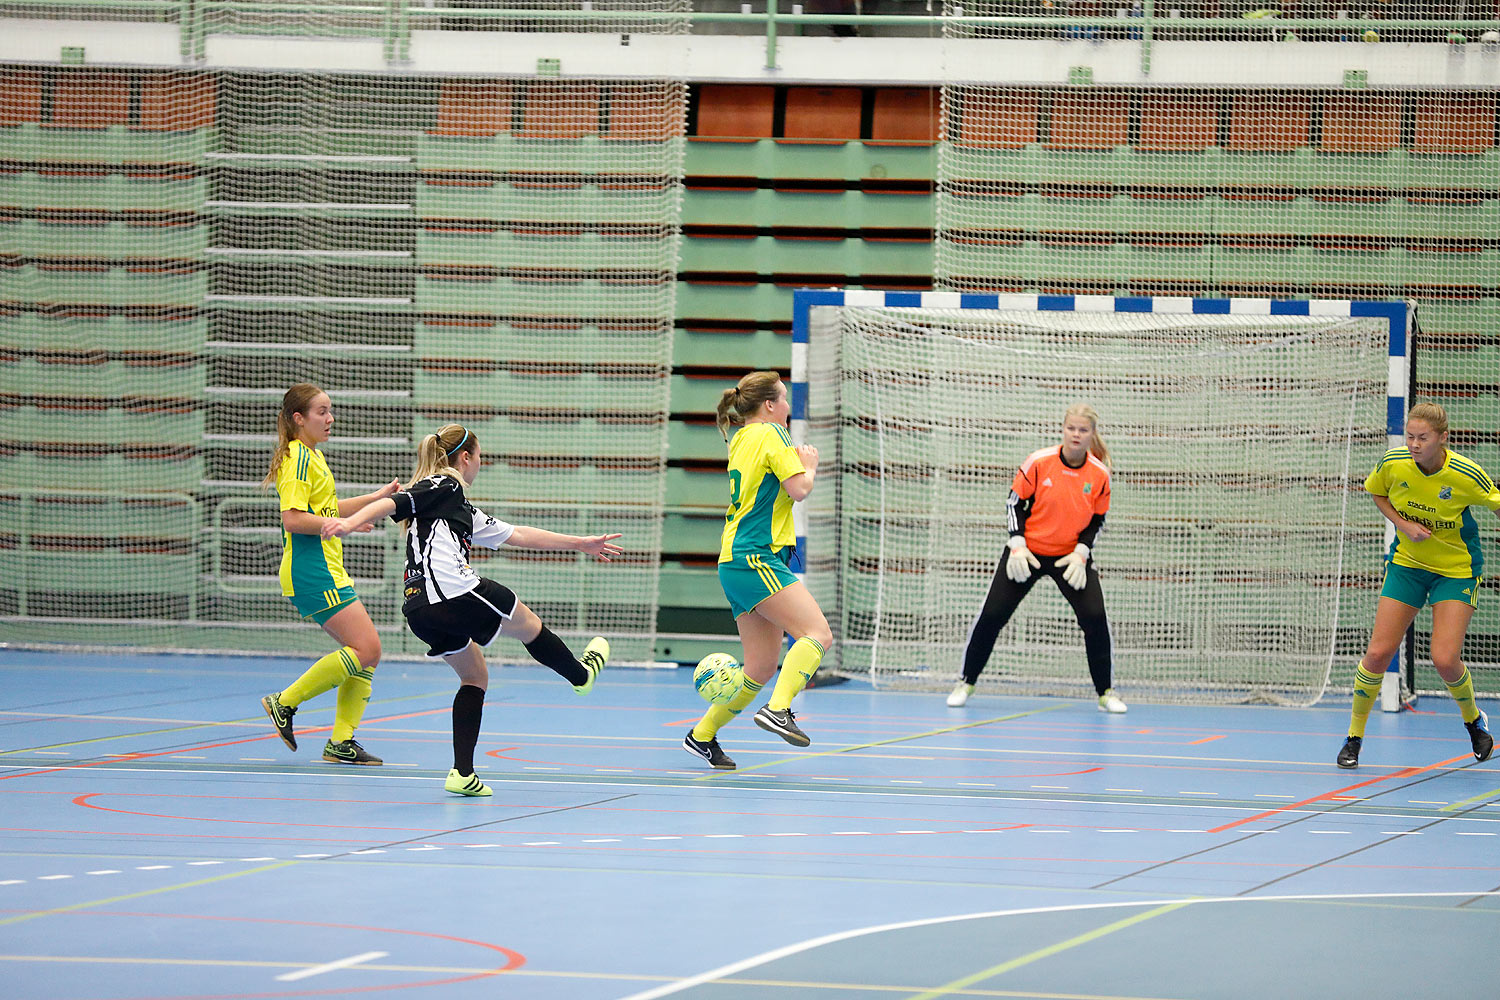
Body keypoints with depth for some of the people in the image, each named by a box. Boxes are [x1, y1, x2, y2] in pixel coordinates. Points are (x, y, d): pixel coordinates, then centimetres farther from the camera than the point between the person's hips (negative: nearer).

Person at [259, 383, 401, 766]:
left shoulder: (314, 456, 19)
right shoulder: (297, 458, -13)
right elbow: (293, 519, -21)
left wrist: (378, 496, 29)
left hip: (329, 570, 10)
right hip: (311, 572, -10)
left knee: (367, 651, 6)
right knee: (366, 649, -15)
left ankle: (341, 742, 7)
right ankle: (285, 702, -7)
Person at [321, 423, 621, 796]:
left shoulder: (464, 512, 30)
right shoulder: (442, 487, 3)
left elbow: (519, 535, 36)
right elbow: (392, 504, -11)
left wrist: (581, 544, 40)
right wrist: (351, 522, -29)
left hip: (419, 612, 10)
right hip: (453, 595, -10)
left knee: (474, 676, 18)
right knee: (528, 624, 14)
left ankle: (462, 773, 9)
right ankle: (581, 674, 38)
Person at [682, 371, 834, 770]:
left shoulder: (742, 440, 21)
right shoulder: (769, 435, -5)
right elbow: (799, 488, -13)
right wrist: (809, 465, 7)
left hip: (736, 562, 10)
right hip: (755, 560, -10)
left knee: (762, 666, 9)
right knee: (817, 633, -20)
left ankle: (702, 736, 14)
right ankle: (777, 709, -35)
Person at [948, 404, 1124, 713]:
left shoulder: (1099, 475, -8)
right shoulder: (1039, 462, -14)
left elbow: (1098, 520, 2)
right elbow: (1015, 502, -4)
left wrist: (1081, 553, -12)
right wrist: (1018, 545, -13)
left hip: (1071, 556, 1)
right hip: (1028, 551, -1)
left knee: (1095, 617, -12)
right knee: (992, 615, -4)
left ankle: (1105, 692, 2)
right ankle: (966, 682, 13)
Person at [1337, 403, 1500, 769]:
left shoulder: (1465, 475, -23)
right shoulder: (1393, 463, -15)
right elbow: (1377, 493, 6)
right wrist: (1403, 524, -10)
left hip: (1457, 569, -3)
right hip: (1407, 562, 3)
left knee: (1445, 659, -14)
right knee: (1378, 653, -6)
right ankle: (1354, 736, 13)